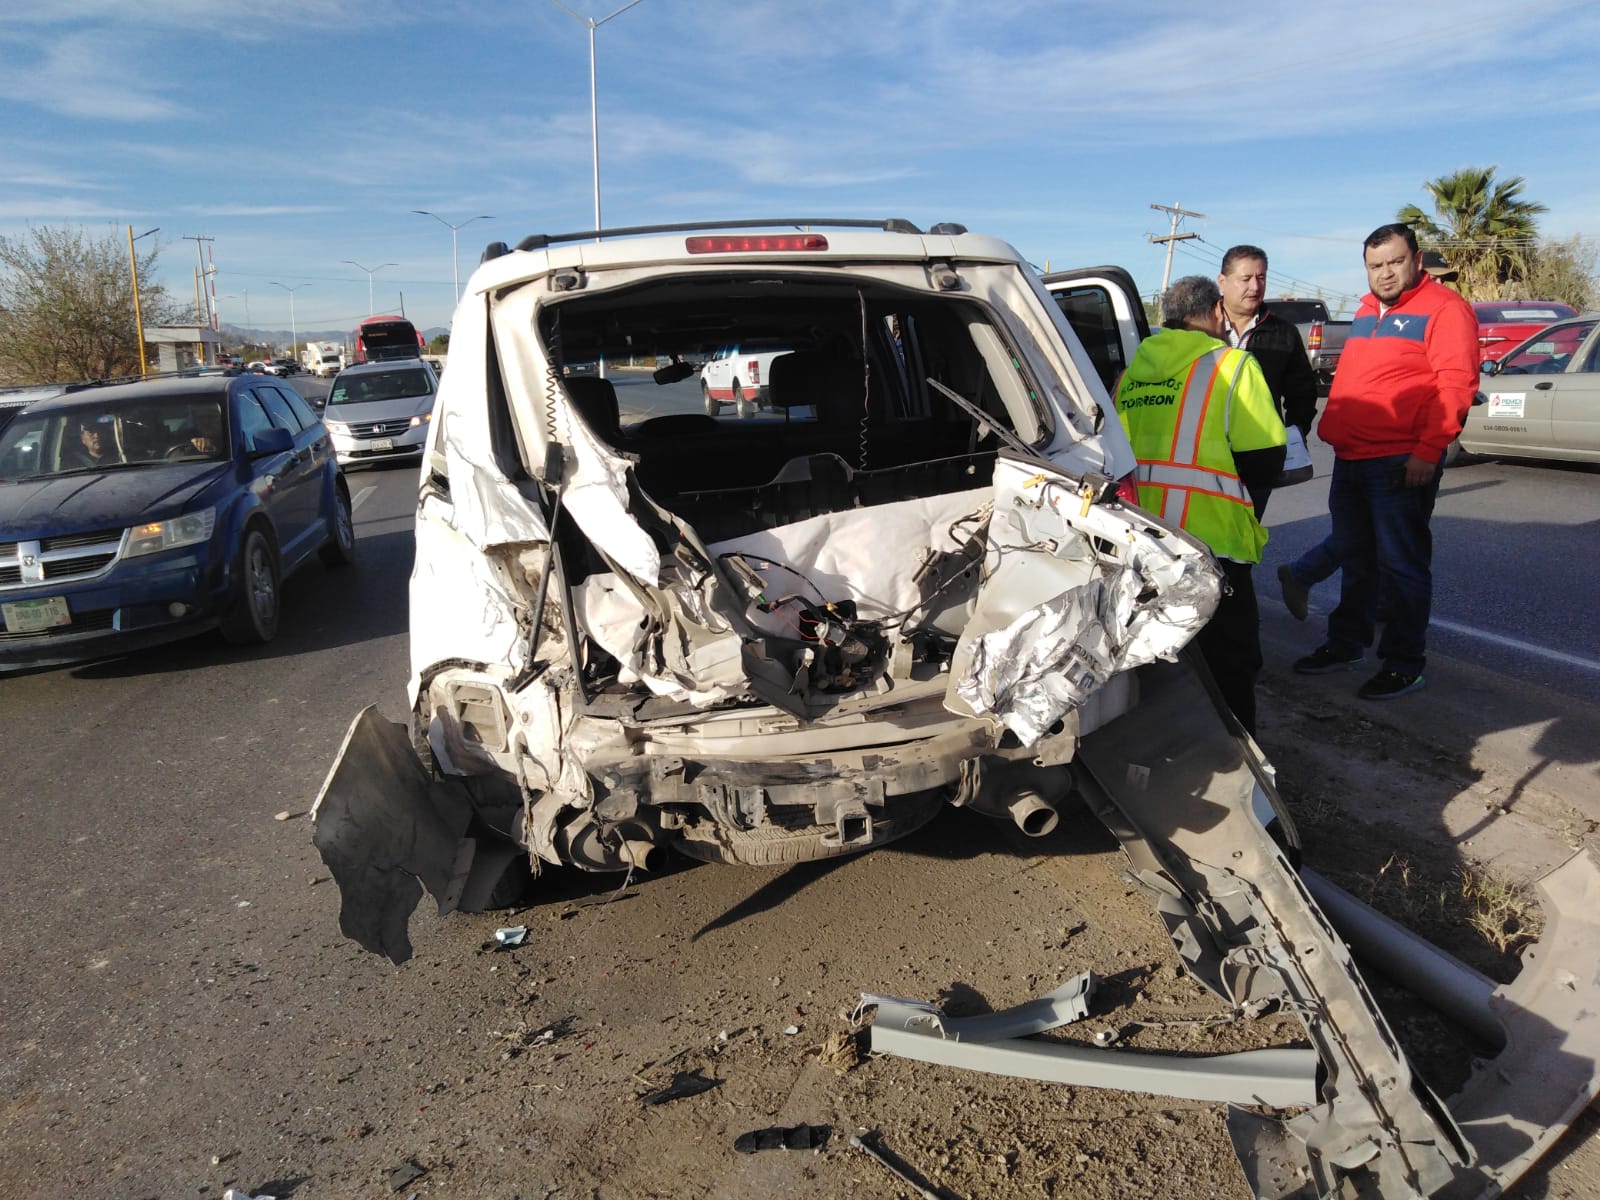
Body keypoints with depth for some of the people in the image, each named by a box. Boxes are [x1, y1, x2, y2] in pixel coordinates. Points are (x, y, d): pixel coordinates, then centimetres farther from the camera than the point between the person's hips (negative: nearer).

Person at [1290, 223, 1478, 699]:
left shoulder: (1444, 308, -7)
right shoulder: (1366, 310, 18)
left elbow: (1455, 387, -15)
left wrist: (1427, 451, -21)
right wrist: (1330, 430, 17)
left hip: (1403, 463, -8)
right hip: (1350, 459, 8)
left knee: (1401, 563, -1)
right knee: (1354, 557, 16)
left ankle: (1404, 663, 8)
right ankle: (1347, 643, 29)